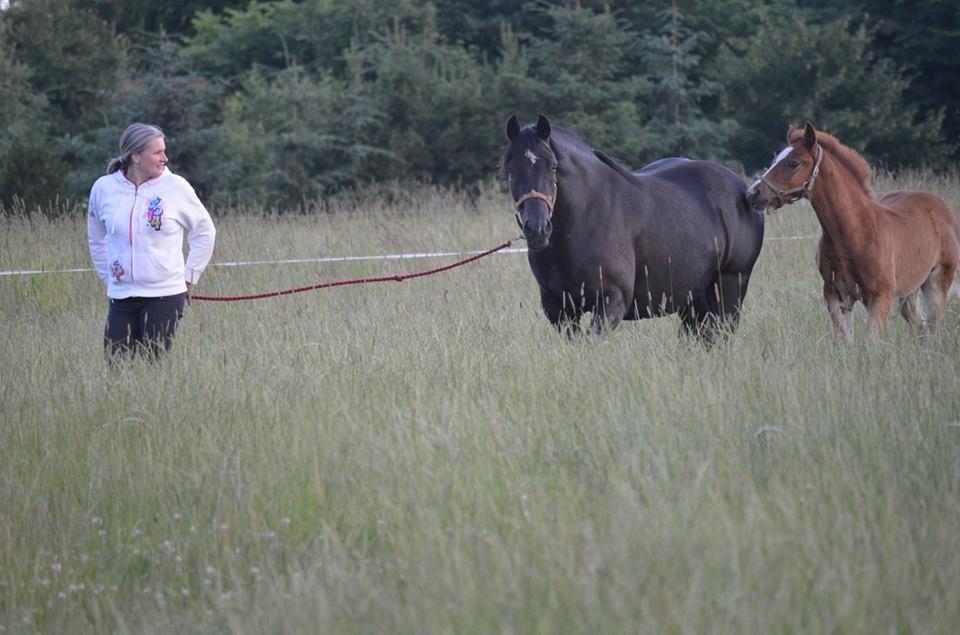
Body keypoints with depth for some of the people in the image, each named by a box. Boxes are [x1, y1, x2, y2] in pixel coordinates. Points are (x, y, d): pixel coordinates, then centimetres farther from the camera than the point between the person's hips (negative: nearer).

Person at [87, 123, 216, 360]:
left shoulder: (175, 186, -3)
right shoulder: (104, 188, 3)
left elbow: (204, 232, 10)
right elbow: (96, 239, 20)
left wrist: (189, 276, 7)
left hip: (165, 295, -2)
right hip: (121, 296, 2)